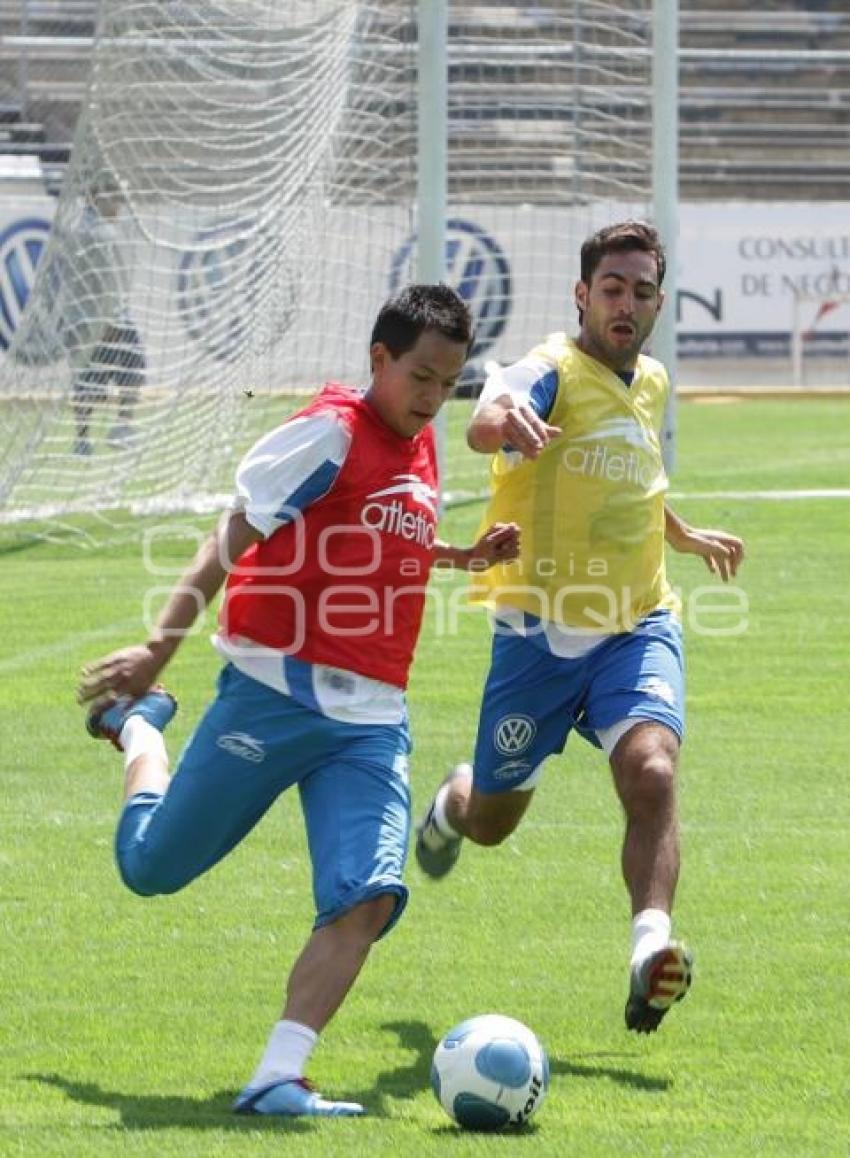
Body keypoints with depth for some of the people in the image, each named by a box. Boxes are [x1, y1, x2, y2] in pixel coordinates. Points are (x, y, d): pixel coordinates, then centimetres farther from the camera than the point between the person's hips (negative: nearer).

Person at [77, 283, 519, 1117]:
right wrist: (161, 645, -19)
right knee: (149, 866, 7)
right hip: (277, 694, -6)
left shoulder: (420, 445, 14)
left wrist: (467, 556, 23)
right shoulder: (332, 431, -10)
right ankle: (135, 723, 39)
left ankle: (276, 1079, -18)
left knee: (368, 899, -16)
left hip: (373, 721, 6)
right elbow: (235, 535, -14)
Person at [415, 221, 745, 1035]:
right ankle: (453, 801, 49)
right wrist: (504, 419, -61)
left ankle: (651, 945, -35)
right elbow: (486, 425, -38)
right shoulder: (554, 371, -12)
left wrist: (686, 537, 46)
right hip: (540, 632, -4)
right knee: (490, 822, 12)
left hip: (637, 626, 4)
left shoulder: (652, 385, 10)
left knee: (651, 774, -25)